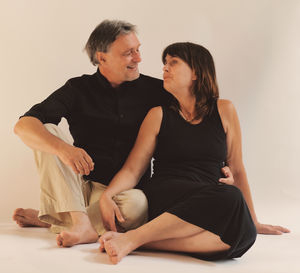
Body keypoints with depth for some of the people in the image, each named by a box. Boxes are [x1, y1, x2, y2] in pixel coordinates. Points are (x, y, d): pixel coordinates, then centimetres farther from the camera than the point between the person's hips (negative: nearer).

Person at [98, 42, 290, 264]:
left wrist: (253, 221, 18)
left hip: (208, 205, 3)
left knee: (244, 232, -33)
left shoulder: (224, 111, 12)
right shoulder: (159, 115, 9)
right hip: (164, 198, -2)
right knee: (230, 198, -34)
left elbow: (237, 170, 15)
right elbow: (132, 169, 4)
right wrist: (107, 196, -15)